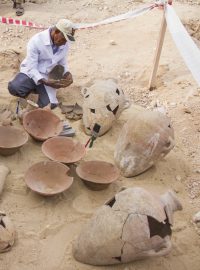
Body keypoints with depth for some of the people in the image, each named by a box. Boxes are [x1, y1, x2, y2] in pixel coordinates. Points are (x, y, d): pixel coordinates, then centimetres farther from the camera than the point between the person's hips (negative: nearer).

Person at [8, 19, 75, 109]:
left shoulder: (65, 44, -6)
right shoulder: (36, 41, -22)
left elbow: (63, 63, 10)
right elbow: (31, 68, -22)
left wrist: (67, 74, -13)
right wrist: (46, 82, -36)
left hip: (48, 77, 4)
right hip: (31, 73, -3)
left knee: (50, 105, -17)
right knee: (14, 87, -32)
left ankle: (38, 89, 16)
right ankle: (32, 88, 4)